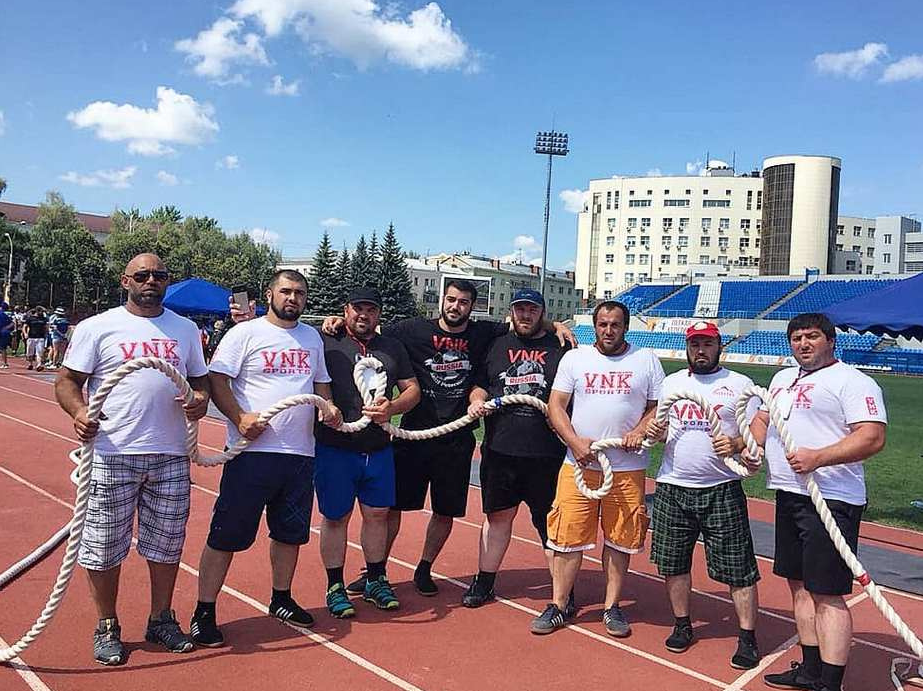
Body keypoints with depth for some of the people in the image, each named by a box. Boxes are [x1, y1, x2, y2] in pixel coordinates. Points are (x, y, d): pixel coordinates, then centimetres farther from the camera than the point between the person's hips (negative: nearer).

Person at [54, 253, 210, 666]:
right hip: (112, 455, -3)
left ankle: (161, 620, 30)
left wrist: (200, 400, -5)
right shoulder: (98, 327, 0)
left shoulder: (185, 329, 12)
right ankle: (107, 627, 25)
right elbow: (67, 380, 0)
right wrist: (78, 411, -20)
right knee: (104, 545, 5)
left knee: (167, 543, 12)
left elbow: (200, 380, 17)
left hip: (170, 457, 3)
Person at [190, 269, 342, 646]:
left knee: (291, 531, 17)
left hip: (300, 453, 6)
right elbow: (216, 380, -8)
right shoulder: (245, 333, -3)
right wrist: (240, 417, -21)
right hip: (252, 451, -5)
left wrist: (328, 408, 3)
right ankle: (204, 612, 14)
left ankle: (281, 598, 35)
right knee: (226, 534, 1)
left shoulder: (312, 337, 14)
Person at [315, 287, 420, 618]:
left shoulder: (392, 348, 12)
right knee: (336, 517, 6)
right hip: (335, 449, -4)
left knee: (377, 514, 13)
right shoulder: (326, 343, -2)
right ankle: (335, 587, 22)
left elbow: (413, 389, 9)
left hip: (379, 450, 4)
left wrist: (392, 408, -8)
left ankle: (375, 580, 31)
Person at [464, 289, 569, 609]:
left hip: (546, 454, -3)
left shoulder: (560, 348, 4)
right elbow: (480, 386, 17)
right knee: (498, 514, 13)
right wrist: (476, 401, -3)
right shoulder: (497, 345, 13)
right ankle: (484, 582, 26)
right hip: (499, 449, 3)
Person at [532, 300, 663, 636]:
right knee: (568, 536, 0)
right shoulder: (574, 358, 6)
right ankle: (558, 606, 13)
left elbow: (659, 407, 7)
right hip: (578, 465, 0)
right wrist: (575, 441, -12)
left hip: (628, 468, 1)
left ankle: (612, 606, 23)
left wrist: (640, 430, -12)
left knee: (620, 538, 8)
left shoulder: (646, 360, 7)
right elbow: (555, 405, 2)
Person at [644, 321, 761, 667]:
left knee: (737, 567, -1)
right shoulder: (671, 382, 12)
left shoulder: (740, 384, 1)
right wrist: (655, 432, -5)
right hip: (672, 488, 4)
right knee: (673, 561, 11)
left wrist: (736, 444, -23)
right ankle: (682, 625, 28)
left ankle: (747, 637, 14)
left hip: (722, 490, -3)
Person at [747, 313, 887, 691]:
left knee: (827, 594, -6)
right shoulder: (783, 378, 18)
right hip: (788, 495, 8)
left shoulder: (853, 381, -8)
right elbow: (762, 419, 26)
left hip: (831, 500, -8)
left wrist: (817, 458, -27)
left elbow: (873, 438, -18)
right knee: (800, 585, 15)